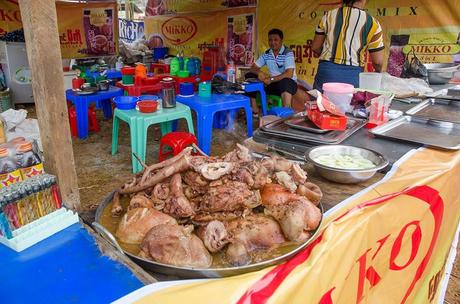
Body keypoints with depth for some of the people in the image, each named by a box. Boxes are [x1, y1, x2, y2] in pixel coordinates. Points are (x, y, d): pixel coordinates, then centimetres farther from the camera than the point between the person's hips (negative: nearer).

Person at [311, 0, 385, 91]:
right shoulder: (372, 23, 0)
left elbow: (315, 47, 10)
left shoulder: (329, 15, 3)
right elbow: (378, 62, 1)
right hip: (352, 75, -1)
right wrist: (378, 72, 23)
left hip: (327, 71, 1)